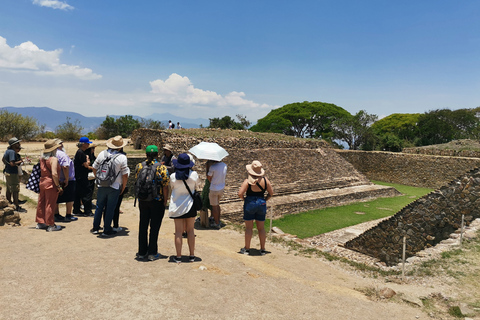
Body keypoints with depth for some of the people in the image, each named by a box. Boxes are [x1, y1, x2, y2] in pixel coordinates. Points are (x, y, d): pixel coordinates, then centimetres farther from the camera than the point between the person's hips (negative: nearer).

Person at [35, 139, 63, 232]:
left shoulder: (42, 158, 8)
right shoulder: (53, 159, -16)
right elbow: (54, 174, -23)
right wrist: (58, 186, -17)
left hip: (42, 182, 8)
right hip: (51, 183, -8)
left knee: (41, 203, 16)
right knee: (50, 205, -1)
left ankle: (40, 222, 29)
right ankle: (51, 225, 6)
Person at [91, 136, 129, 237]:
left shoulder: (102, 154, 0)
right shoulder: (122, 157, -12)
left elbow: (94, 169, 9)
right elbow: (125, 175, -11)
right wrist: (123, 187, 2)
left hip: (101, 186, 4)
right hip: (114, 187, -3)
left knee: (99, 207, 16)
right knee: (110, 209, 6)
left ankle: (95, 228, 26)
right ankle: (107, 230, 14)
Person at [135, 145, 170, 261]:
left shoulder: (139, 166, 0)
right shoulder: (162, 168, -11)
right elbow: (165, 187, -12)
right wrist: (165, 202, -3)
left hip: (142, 200, 4)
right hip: (157, 201, -3)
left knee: (143, 225, 14)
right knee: (154, 227, 6)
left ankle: (142, 252, 23)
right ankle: (152, 253, 13)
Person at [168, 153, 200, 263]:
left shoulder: (173, 176, -11)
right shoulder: (194, 174, -10)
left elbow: (172, 188, 4)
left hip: (177, 206, -1)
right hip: (190, 205, 1)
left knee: (178, 231, 6)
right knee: (190, 230, 11)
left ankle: (178, 256, 13)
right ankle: (192, 255, 18)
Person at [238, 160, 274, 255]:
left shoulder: (248, 181, -14)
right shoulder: (265, 180, -3)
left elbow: (240, 193, -18)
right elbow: (271, 193, 4)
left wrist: (244, 199, 0)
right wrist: (264, 200, 11)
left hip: (250, 204, -3)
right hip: (261, 204, 4)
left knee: (249, 228, 6)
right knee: (261, 228, 13)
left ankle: (247, 249, 16)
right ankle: (262, 249, 20)